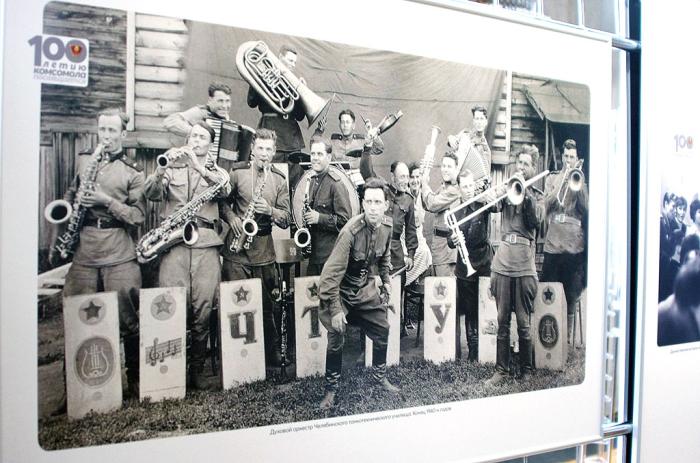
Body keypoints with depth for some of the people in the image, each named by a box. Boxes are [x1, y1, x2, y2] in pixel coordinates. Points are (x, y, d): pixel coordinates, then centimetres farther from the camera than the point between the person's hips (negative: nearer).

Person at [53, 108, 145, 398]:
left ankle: (136, 381, 12)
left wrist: (107, 201, -14)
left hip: (119, 251, -3)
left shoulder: (132, 171, 4)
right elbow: (69, 198, 22)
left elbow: (138, 216, -1)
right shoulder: (84, 160, 15)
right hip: (83, 247, 3)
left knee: (127, 319, -2)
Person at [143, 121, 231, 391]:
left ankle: (197, 369, 10)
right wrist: (161, 169, -15)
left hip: (206, 244, 1)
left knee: (203, 309, -2)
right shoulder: (173, 169, 18)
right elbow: (152, 195, 2)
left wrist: (200, 167, -16)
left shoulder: (216, 172, 19)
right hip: (173, 243, 0)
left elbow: (224, 190, -4)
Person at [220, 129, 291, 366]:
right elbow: (222, 200, 10)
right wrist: (231, 218, -8)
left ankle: (273, 351, 20)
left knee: (268, 302, 6)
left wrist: (270, 210, -13)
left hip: (264, 248, 2)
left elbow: (286, 219, 7)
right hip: (236, 246, -1)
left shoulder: (279, 179, 9)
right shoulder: (237, 172, 4)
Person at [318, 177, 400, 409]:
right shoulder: (351, 231, -30)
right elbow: (331, 273, -29)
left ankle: (380, 377, 32)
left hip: (365, 287, 6)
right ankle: (331, 389, 13)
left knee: (382, 330, 10)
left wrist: (386, 281, 13)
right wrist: (335, 310, -28)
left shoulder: (386, 225, -9)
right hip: (341, 290, -6)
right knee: (336, 339, -7)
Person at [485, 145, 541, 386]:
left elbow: (534, 222, -8)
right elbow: (495, 202, -8)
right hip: (502, 264, 2)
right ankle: (501, 370, 16)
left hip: (525, 268, -2)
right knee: (502, 322, 7)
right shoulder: (508, 187, 11)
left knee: (523, 324, 4)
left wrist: (524, 193, -15)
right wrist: (493, 195, -30)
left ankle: (526, 371, 18)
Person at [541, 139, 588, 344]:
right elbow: (547, 204, -2)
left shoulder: (581, 180, 10)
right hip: (552, 244, 0)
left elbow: (586, 209, -2)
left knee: (571, 296, 5)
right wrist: (562, 182, -9)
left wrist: (579, 186, -11)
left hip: (575, 247, 0)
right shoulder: (554, 178, 11)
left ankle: (567, 338, 14)